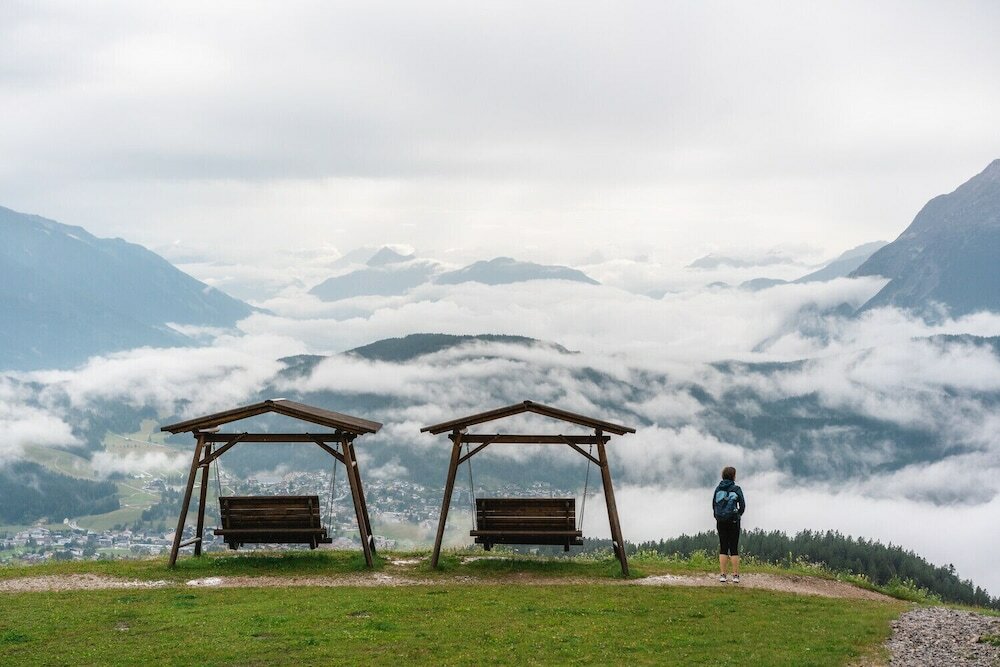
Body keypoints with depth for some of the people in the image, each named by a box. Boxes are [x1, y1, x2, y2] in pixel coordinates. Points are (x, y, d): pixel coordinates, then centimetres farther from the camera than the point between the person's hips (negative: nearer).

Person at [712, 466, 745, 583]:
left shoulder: (718, 488, 3)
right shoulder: (736, 489, -6)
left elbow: (714, 504, 5)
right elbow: (742, 505, -5)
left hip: (721, 521, 3)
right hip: (733, 521, -3)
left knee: (723, 548, 7)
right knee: (734, 548, 3)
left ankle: (722, 575, 2)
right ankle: (735, 575, 1)